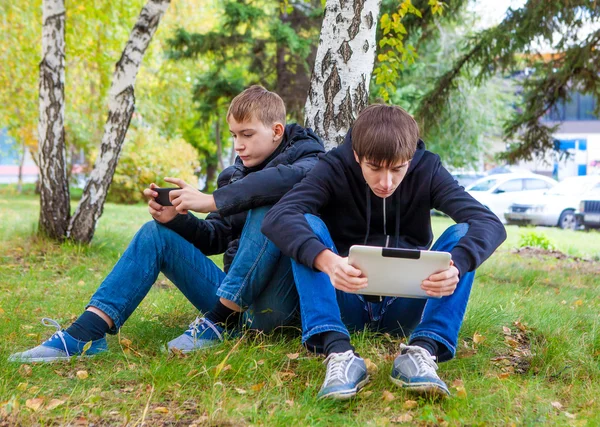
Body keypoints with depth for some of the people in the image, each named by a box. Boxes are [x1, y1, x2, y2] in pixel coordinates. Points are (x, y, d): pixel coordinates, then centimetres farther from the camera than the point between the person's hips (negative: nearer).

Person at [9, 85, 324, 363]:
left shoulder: (305, 159, -2)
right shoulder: (236, 175, 19)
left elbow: (288, 178, -29)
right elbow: (213, 239, 15)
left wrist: (211, 201, -29)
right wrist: (176, 219, -6)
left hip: (274, 302, -6)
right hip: (233, 299, 7)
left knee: (266, 209, -28)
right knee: (156, 233, 0)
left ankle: (218, 323, -26)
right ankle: (84, 334, -15)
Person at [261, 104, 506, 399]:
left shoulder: (427, 171, -6)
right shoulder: (335, 168, -10)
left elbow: (490, 223, -20)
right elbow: (277, 217, -29)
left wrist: (457, 265, -42)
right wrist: (326, 260, -48)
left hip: (406, 308, 1)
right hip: (344, 303, -1)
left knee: (464, 233, -19)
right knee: (307, 225, -25)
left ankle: (423, 349, -34)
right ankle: (338, 351, -39)